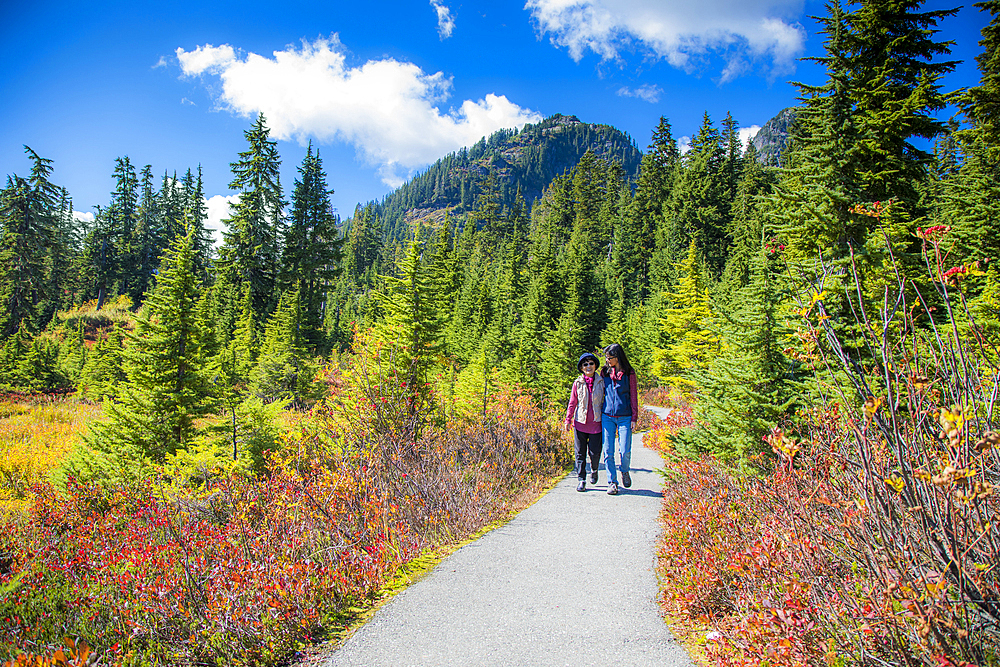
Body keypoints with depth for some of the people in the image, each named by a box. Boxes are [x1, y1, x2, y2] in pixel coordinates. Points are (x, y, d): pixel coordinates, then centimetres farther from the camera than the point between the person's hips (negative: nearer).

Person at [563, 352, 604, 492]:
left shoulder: (601, 382, 1)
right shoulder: (577, 383, 2)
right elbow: (572, 403, 8)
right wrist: (568, 420, 7)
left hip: (596, 423, -1)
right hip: (580, 422, 1)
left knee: (595, 453, 0)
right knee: (580, 453, 3)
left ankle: (594, 470, 31)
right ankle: (581, 480, 13)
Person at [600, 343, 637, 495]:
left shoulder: (629, 373, 0)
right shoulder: (605, 372, 7)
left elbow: (633, 395, 4)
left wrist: (634, 418, 0)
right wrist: (598, 413, 11)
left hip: (624, 417, -2)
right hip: (607, 416, 2)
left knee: (625, 451, -5)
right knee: (608, 451, -1)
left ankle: (624, 471, 26)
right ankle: (612, 482, 10)